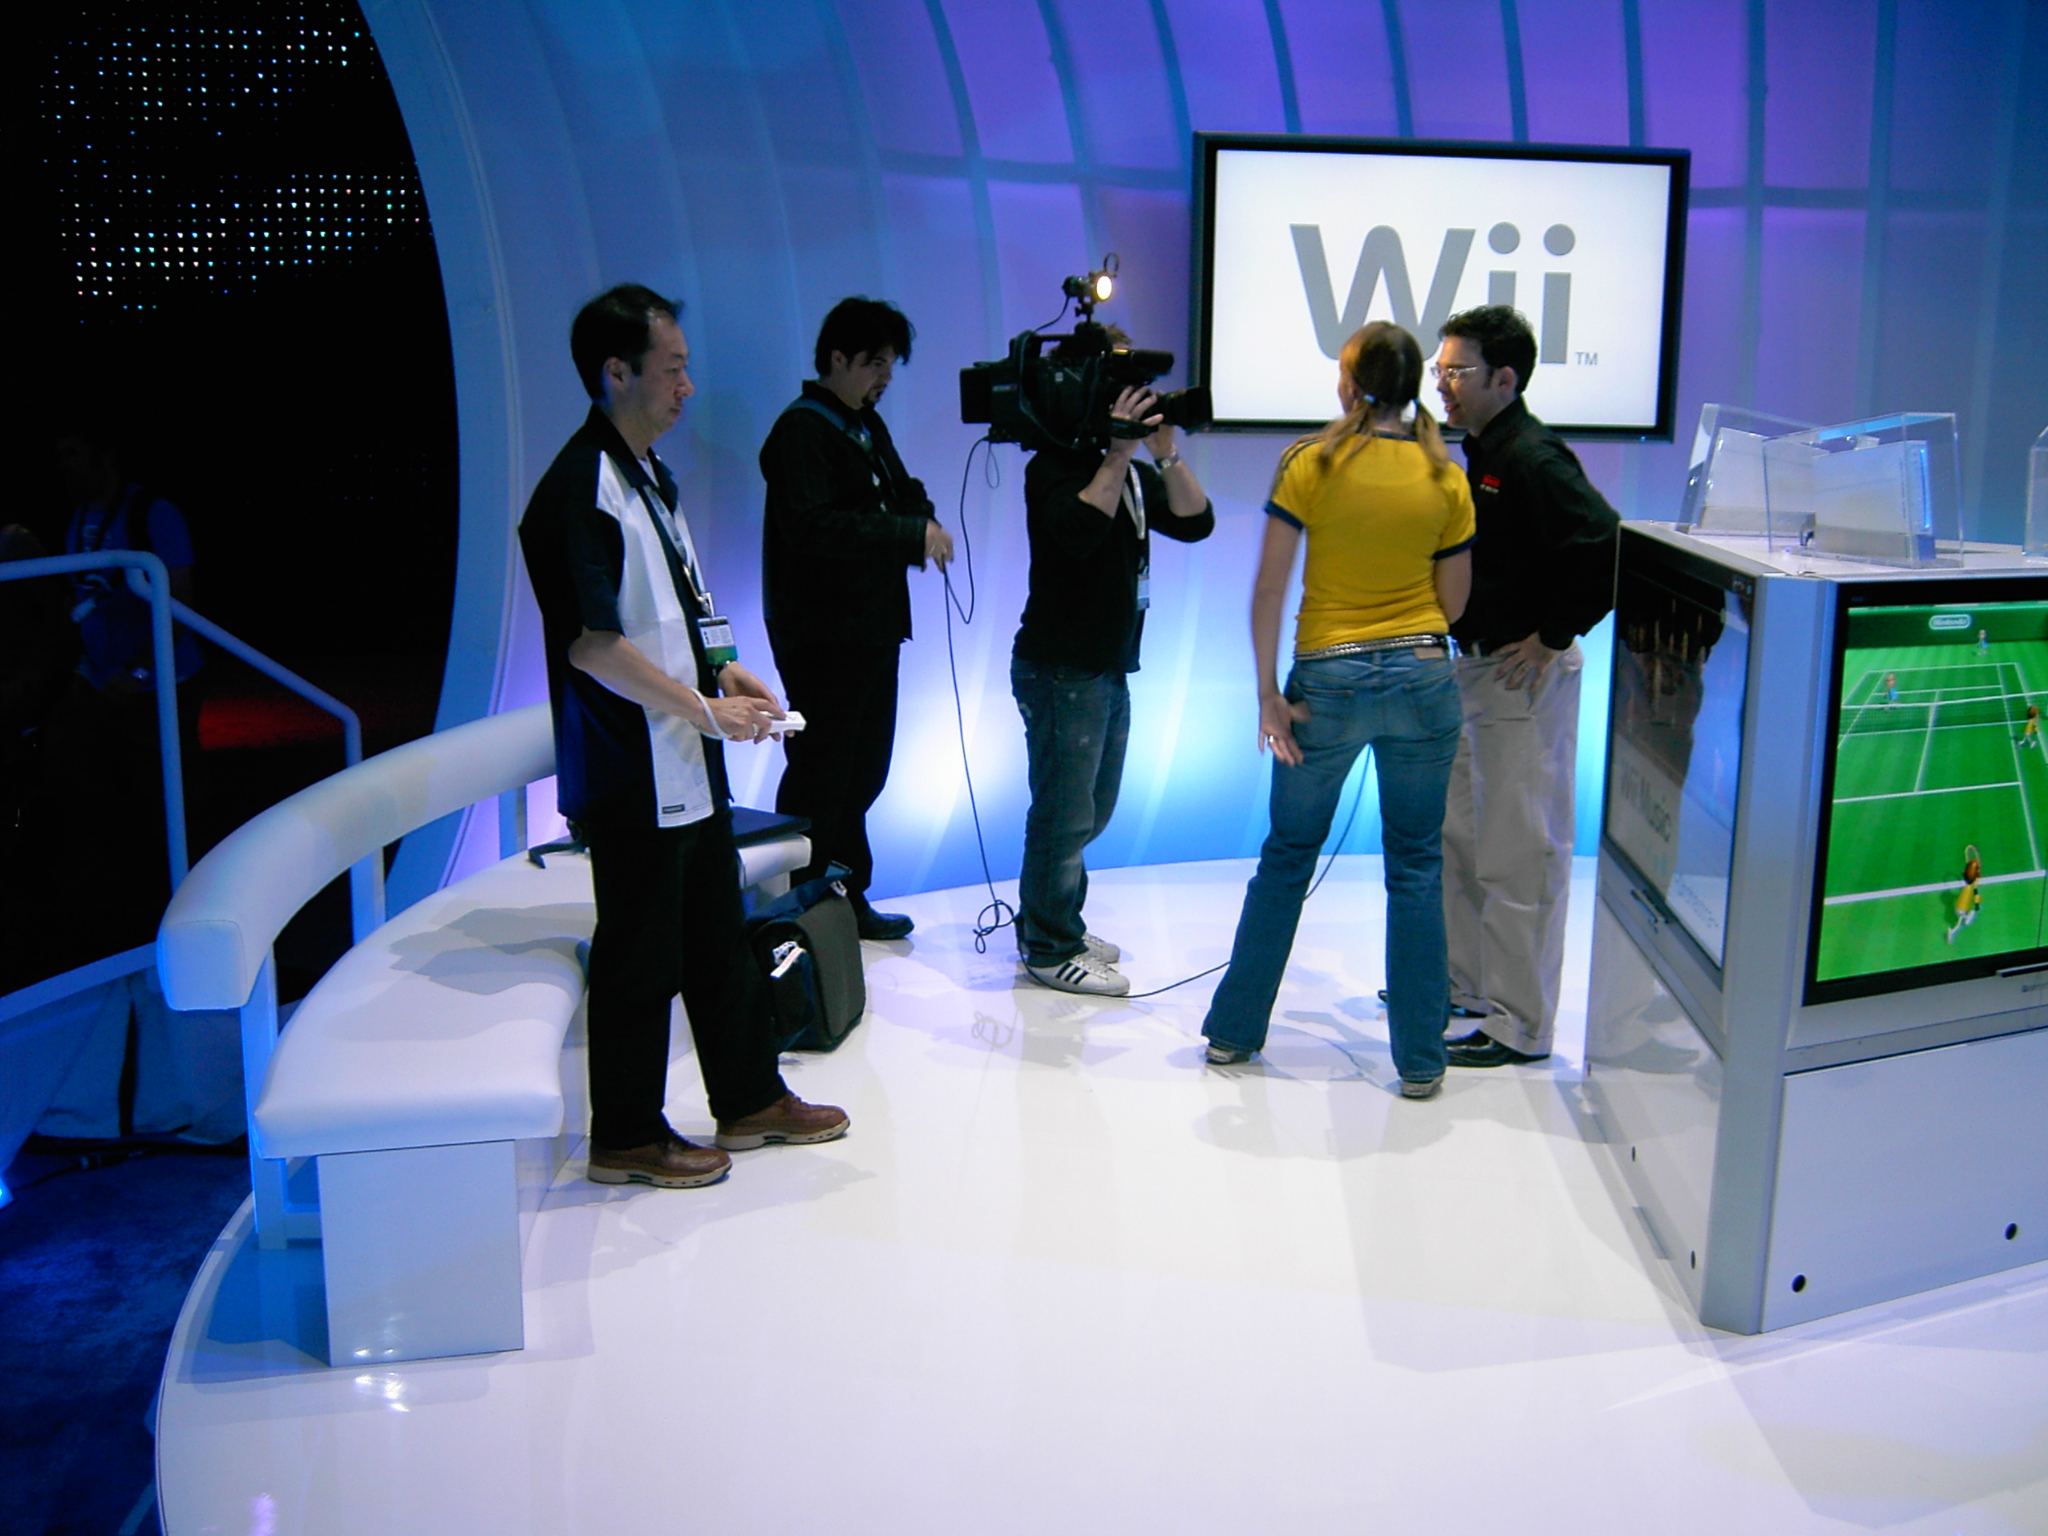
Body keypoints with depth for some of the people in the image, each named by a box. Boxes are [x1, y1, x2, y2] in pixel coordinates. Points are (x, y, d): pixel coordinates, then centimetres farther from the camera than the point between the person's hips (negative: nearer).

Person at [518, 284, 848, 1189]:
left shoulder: (648, 475, 13)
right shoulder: (580, 489, -18)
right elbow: (593, 646, -24)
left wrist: (724, 671, 8)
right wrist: (708, 709, -19)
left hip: (687, 768, 10)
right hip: (629, 776, -10)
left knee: (719, 936, 18)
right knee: (639, 955, 3)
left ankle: (751, 1100, 32)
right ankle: (626, 1138, 19)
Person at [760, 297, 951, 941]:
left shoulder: (867, 426, 17)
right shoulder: (802, 429, -12)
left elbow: (896, 498, 23)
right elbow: (811, 525, -24)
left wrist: (922, 526, -1)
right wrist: (912, 533, -23)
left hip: (872, 628, 10)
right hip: (822, 636, -9)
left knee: (862, 773, 15)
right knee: (820, 777, -4)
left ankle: (847, 902, 25)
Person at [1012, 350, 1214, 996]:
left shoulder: (1132, 472, 12)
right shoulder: (1055, 466, -12)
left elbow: (1195, 523, 0)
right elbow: (1079, 532, -30)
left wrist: (1165, 453, -10)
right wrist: (1117, 454, -27)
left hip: (1109, 669, 9)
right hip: (1060, 670, -9)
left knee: (1090, 812, 18)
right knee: (1066, 815, -4)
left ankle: (1052, 924, 32)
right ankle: (1050, 949, 8)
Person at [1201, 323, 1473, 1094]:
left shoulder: (1311, 462, -6)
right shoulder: (1444, 478, 1)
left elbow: (1269, 588, -10)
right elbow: (1452, 602, 5)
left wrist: (1268, 692, -7)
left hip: (1328, 681, -1)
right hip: (1422, 677, 1)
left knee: (1288, 855, 13)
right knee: (1416, 865, 9)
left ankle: (1234, 1029, 23)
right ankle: (1420, 1059, 13)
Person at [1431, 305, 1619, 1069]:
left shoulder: (1535, 459, -18)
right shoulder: (1480, 453, 12)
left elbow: (1611, 553, -26)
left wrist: (1553, 638, -19)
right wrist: (1469, 636, 13)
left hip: (1526, 676, -10)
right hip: (1473, 665, 10)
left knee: (1518, 854, -3)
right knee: (1455, 834, 19)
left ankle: (1520, 1026, 7)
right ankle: (1464, 983, 34)